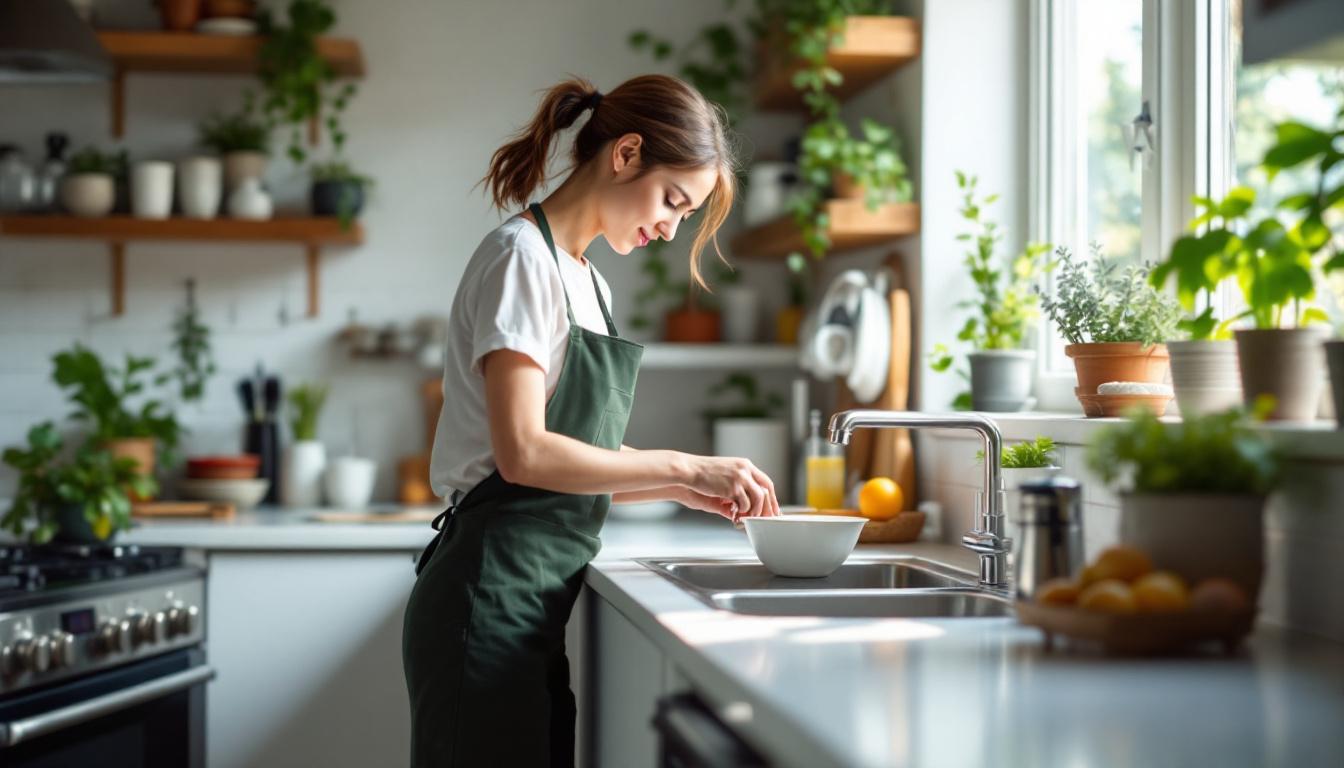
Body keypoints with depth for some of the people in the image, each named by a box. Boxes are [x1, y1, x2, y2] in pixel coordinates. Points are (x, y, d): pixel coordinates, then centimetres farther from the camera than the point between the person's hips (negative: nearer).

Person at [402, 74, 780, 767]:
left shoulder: (586, 281, 18)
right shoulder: (522, 257, -10)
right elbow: (524, 452, -19)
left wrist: (684, 489, 4)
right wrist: (682, 467, -14)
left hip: (544, 600, 9)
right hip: (491, 594, -9)